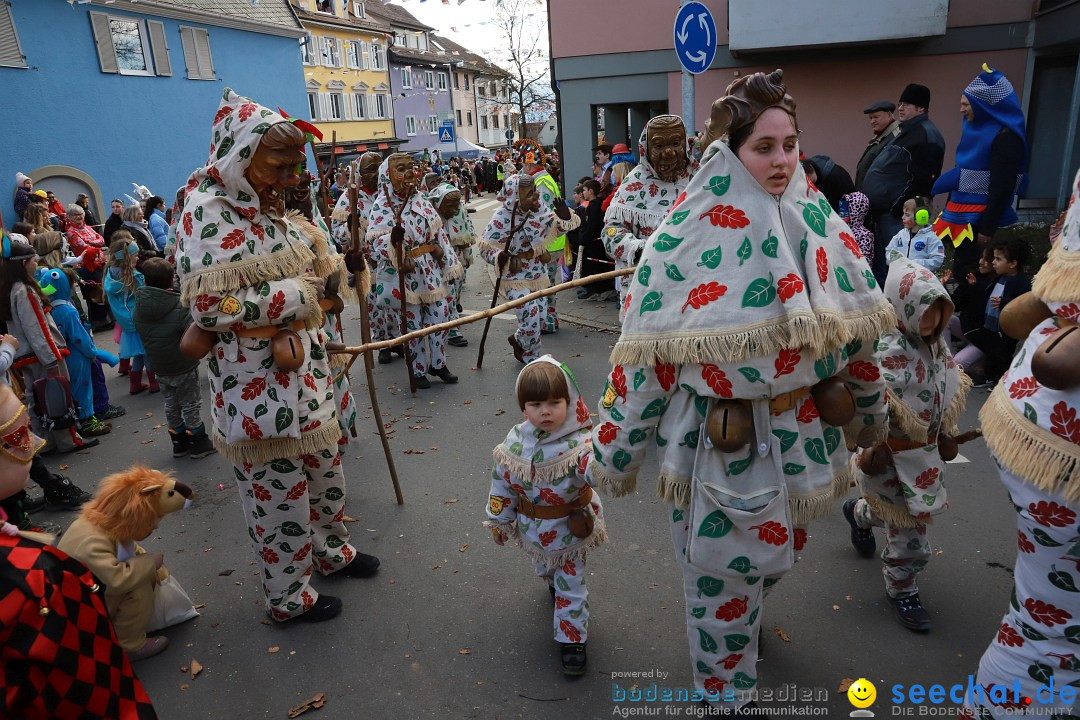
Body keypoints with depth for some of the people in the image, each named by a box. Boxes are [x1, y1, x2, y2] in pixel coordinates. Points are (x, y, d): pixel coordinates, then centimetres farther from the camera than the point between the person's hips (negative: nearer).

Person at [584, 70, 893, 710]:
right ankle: (727, 691, 40)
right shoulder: (691, 233, -16)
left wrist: (869, 413, 17)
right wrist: (614, 451, -8)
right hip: (718, 442, -4)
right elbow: (645, 349, -13)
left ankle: (744, 617, 59)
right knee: (721, 577, 14)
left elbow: (856, 326, 8)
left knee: (773, 559, 25)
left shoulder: (818, 222, -2)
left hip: (800, 435, 4)